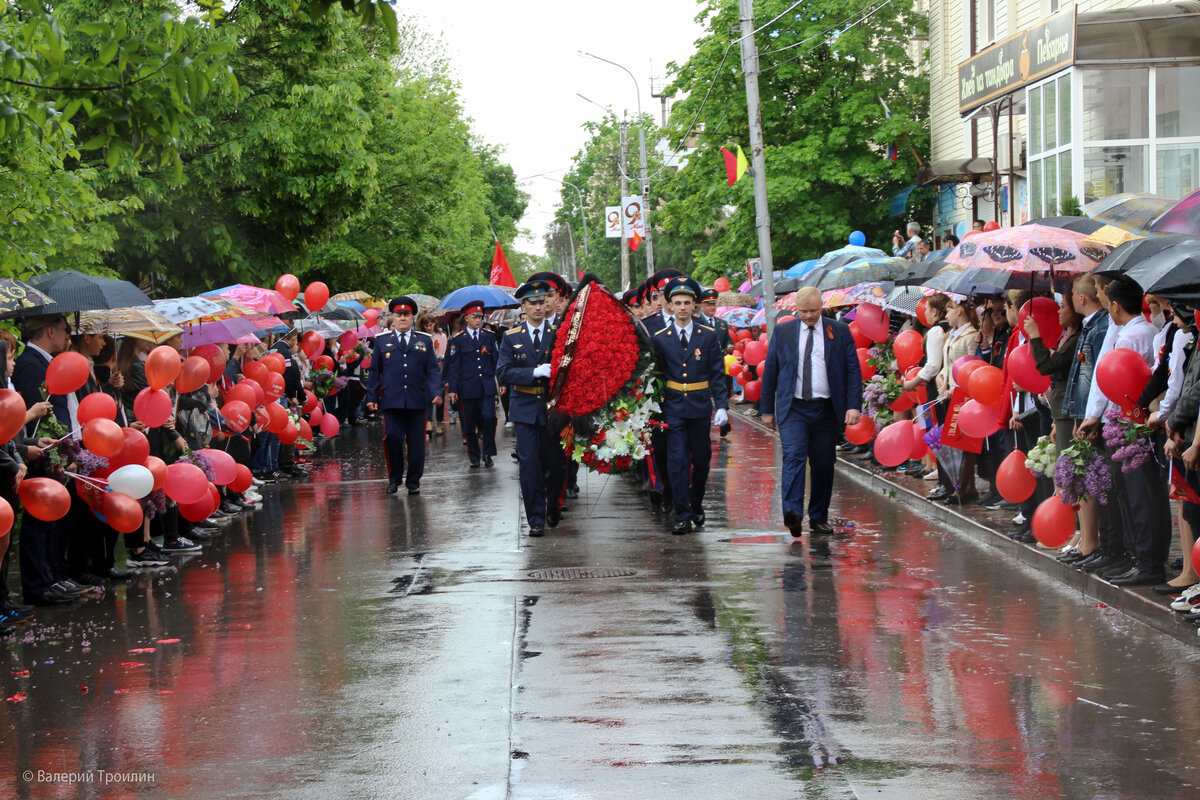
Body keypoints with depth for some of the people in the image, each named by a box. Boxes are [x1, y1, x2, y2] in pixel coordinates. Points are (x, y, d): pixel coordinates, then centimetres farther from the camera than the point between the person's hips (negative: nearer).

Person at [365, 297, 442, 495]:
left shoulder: (424, 341, 11)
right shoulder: (382, 341, 11)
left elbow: (433, 370, 8)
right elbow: (374, 371, 11)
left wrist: (436, 392, -6)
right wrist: (371, 397, 3)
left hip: (417, 401, 1)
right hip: (391, 400, -1)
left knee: (416, 443, 2)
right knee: (392, 438, -9)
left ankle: (413, 482, 14)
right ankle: (394, 479, 8)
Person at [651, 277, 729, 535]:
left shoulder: (708, 336, 3)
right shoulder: (660, 339, 3)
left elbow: (717, 374, 2)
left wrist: (722, 405, -7)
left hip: (700, 407, 1)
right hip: (673, 408, -1)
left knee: (701, 460, 9)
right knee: (677, 461, -6)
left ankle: (696, 504, 32)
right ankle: (683, 516, -3)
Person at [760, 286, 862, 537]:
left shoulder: (840, 332, 5)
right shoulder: (782, 332, 6)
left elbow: (853, 370, 3)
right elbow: (770, 371, 10)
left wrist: (854, 405, -8)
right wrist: (767, 409, 7)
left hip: (826, 409, 1)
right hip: (793, 408, -1)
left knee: (823, 464, 5)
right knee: (794, 455, -19)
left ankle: (819, 518, 17)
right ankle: (792, 512, -31)